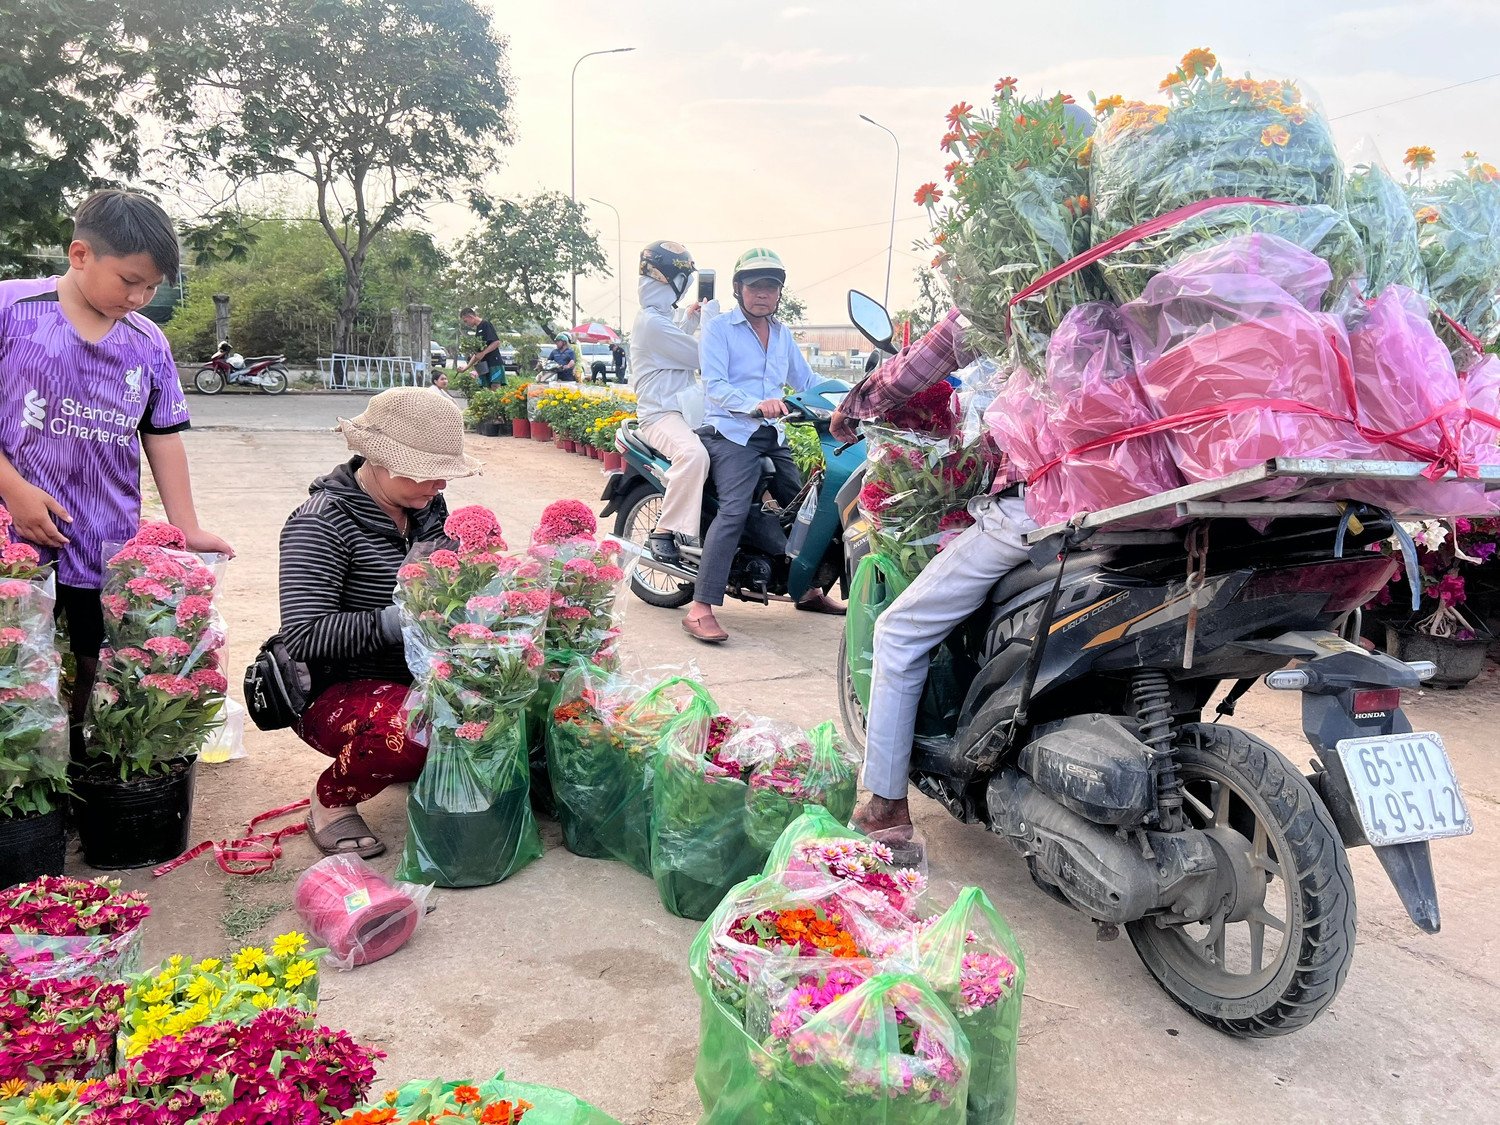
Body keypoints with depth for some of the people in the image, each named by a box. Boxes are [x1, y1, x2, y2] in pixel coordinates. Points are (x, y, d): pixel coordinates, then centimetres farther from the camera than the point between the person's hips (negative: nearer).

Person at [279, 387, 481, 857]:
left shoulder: (430, 508, 5)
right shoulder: (322, 523, -17)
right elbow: (303, 636, -24)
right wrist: (391, 622, -34)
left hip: (419, 676, 7)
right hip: (337, 691, -7)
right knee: (410, 728, -38)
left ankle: (434, 763, 15)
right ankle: (332, 801, -5)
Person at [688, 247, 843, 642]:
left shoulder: (783, 334, 19)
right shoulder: (718, 328, -2)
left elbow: (807, 380, 23)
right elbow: (715, 385, -15)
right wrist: (756, 405, -32)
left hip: (773, 436, 8)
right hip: (730, 433, -7)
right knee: (735, 509, -26)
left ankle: (808, 591, 31)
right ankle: (701, 609, -30)